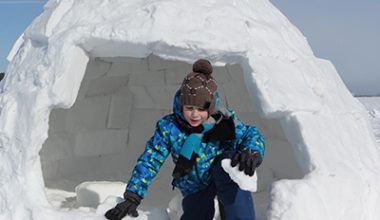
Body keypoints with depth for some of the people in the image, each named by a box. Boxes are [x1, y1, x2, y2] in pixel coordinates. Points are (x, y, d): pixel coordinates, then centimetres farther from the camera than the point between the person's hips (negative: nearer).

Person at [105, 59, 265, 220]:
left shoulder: (224, 121, -14)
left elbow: (251, 135, -12)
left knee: (230, 159, -32)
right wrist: (132, 198, -20)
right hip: (195, 188, 3)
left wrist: (251, 153, -37)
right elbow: (149, 161, -12)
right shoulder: (169, 127, -14)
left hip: (224, 178, -2)